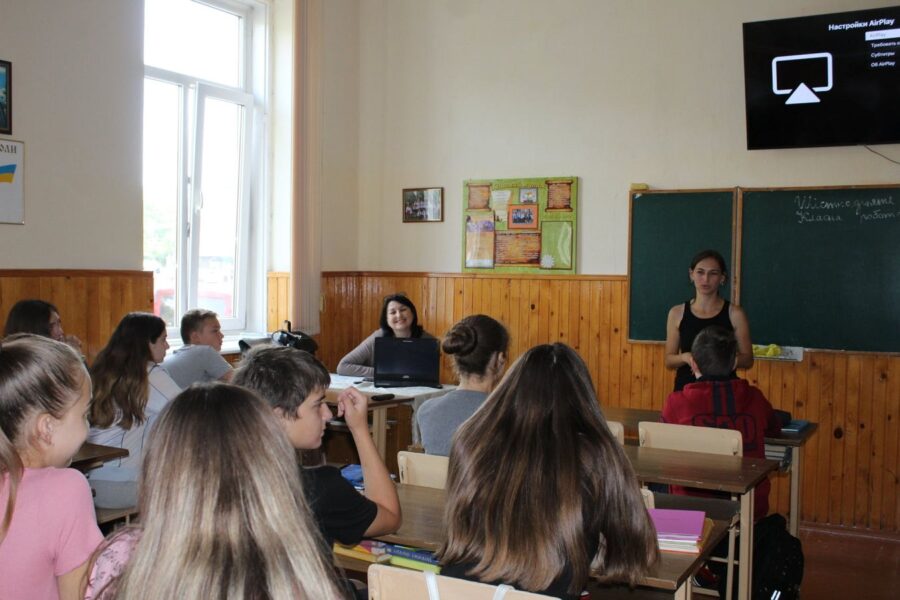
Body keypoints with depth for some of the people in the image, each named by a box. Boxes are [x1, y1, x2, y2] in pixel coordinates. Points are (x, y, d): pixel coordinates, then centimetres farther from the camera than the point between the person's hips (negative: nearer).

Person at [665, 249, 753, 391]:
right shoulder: (677, 313, 1)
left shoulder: (734, 313, -3)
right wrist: (685, 357, -16)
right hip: (686, 387, 1)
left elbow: (748, 359, 1)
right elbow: (669, 361, 5)